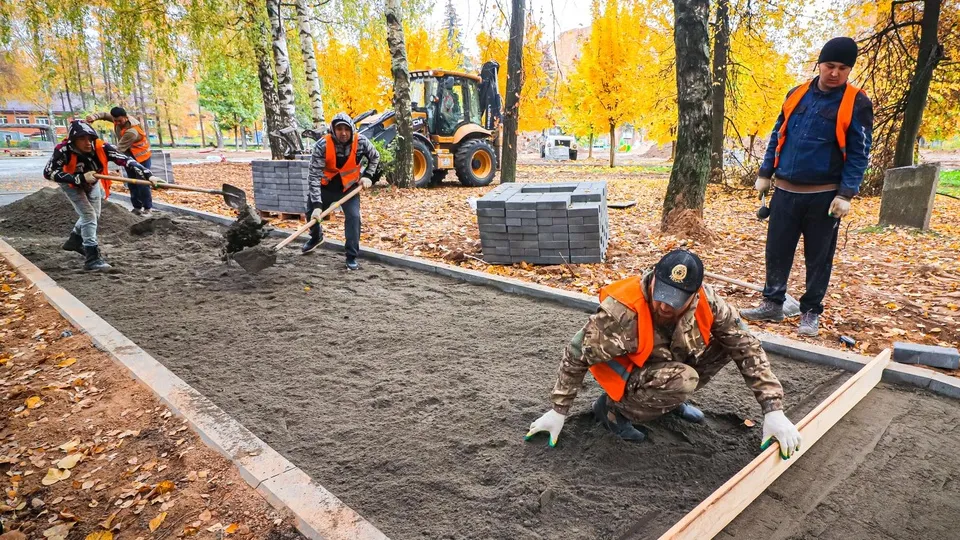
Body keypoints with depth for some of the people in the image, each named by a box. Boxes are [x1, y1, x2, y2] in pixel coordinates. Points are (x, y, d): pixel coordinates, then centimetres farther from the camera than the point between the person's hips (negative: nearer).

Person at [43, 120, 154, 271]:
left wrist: (148, 175, -55)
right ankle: (92, 257, -12)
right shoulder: (64, 150, -38)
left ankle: (75, 240, 44)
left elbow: (126, 160, -42)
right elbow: (48, 172, -36)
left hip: (93, 182, 4)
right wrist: (80, 178, -45)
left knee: (95, 216, 18)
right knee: (89, 216, -17)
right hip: (72, 184, -4)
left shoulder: (101, 147, -36)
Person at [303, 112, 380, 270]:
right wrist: (317, 204, -34)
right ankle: (316, 237, 46)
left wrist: (367, 176, -9)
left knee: (353, 216, -16)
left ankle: (352, 256, -2)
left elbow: (375, 157, 3)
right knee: (312, 212, 11)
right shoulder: (322, 145, -27)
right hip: (325, 185, 1)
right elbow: (314, 176, -28)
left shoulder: (361, 142, -21)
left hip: (349, 186, 0)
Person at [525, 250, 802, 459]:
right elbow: (577, 354, -23)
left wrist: (773, 410, -20)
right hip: (629, 379, -5)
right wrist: (558, 411, -17)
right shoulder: (622, 311, -35)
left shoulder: (705, 300, -21)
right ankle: (613, 409, -7)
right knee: (683, 380, -34)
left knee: (730, 340, -10)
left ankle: (671, 399, 9)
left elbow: (747, 348, -15)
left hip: (669, 369, 6)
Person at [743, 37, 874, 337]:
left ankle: (810, 312, 17)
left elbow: (859, 153, -7)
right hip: (785, 190, 4)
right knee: (777, 250, 8)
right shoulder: (797, 94, 6)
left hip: (824, 195, -3)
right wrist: (765, 174, 9)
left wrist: (846, 194, -14)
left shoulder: (857, 103, -5)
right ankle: (772, 304, 20)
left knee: (818, 257, 6)